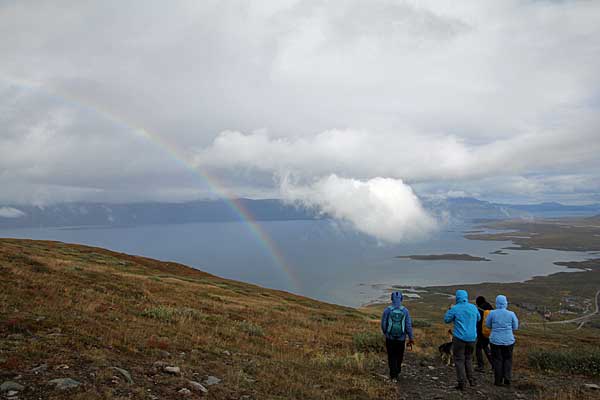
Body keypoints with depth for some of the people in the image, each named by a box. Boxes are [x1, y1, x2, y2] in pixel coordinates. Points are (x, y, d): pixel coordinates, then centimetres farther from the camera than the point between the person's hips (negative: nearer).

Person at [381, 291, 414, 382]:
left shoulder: (387, 310, -10)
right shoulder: (405, 311, -8)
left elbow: (383, 325, -4)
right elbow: (408, 326, -6)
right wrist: (411, 339, 5)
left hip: (390, 338, -1)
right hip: (401, 338, 1)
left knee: (391, 357, 10)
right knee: (399, 356, 20)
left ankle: (393, 376, 5)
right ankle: (396, 372, 36)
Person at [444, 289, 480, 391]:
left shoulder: (455, 308, -12)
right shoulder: (473, 307, 0)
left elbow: (446, 319, -2)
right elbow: (478, 318, 18)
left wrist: (449, 310, 10)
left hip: (459, 338, -4)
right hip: (472, 338, 4)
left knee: (459, 360, 4)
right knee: (468, 358, 22)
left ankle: (461, 383, 3)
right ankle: (471, 379, 19)